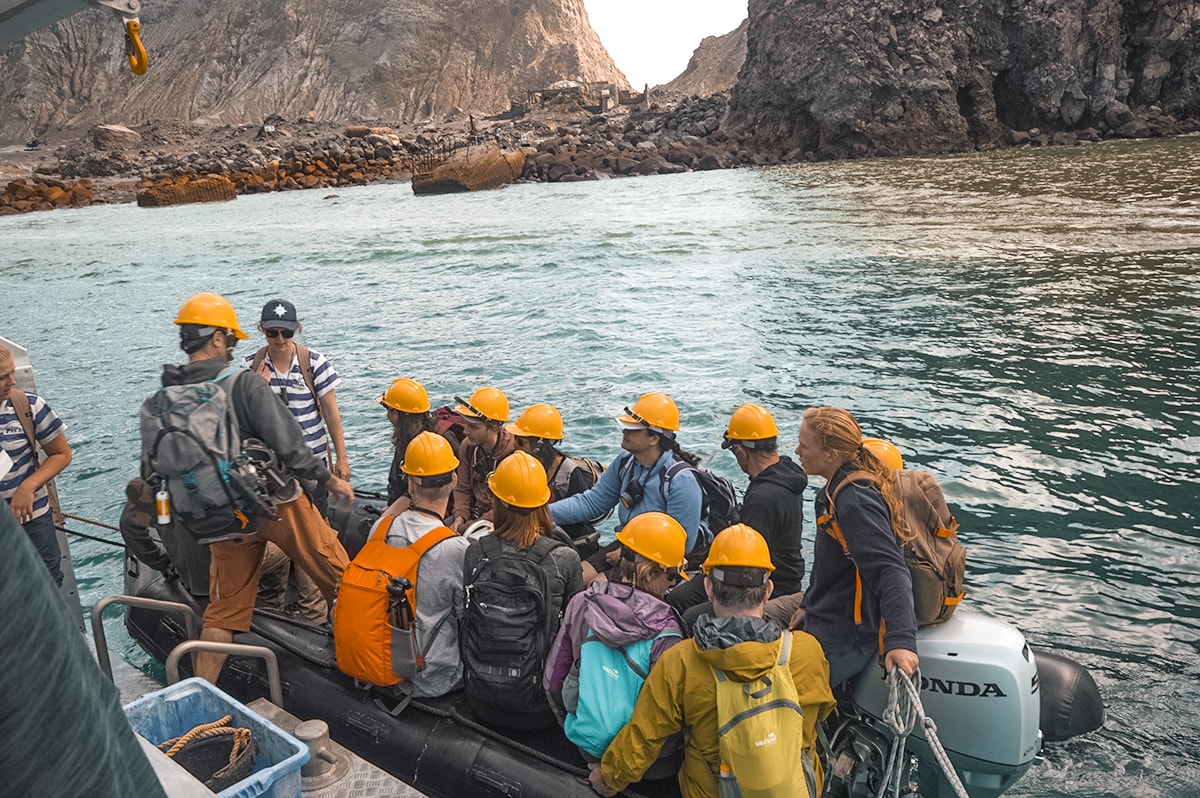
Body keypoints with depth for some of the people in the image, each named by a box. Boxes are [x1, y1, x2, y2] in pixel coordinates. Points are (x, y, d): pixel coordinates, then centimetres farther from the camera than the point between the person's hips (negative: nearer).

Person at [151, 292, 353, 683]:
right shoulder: (246, 386, -19)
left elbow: (151, 474, 4)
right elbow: (289, 448, -22)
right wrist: (332, 480, -8)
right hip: (278, 504, -4)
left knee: (224, 610, 18)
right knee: (340, 579, 14)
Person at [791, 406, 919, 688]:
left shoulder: (855, 501, -25)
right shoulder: (839, 488, 6)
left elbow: (891, 572, -33)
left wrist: (901, 640, -43)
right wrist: (809, 606, 22)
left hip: (842, 642, -10)